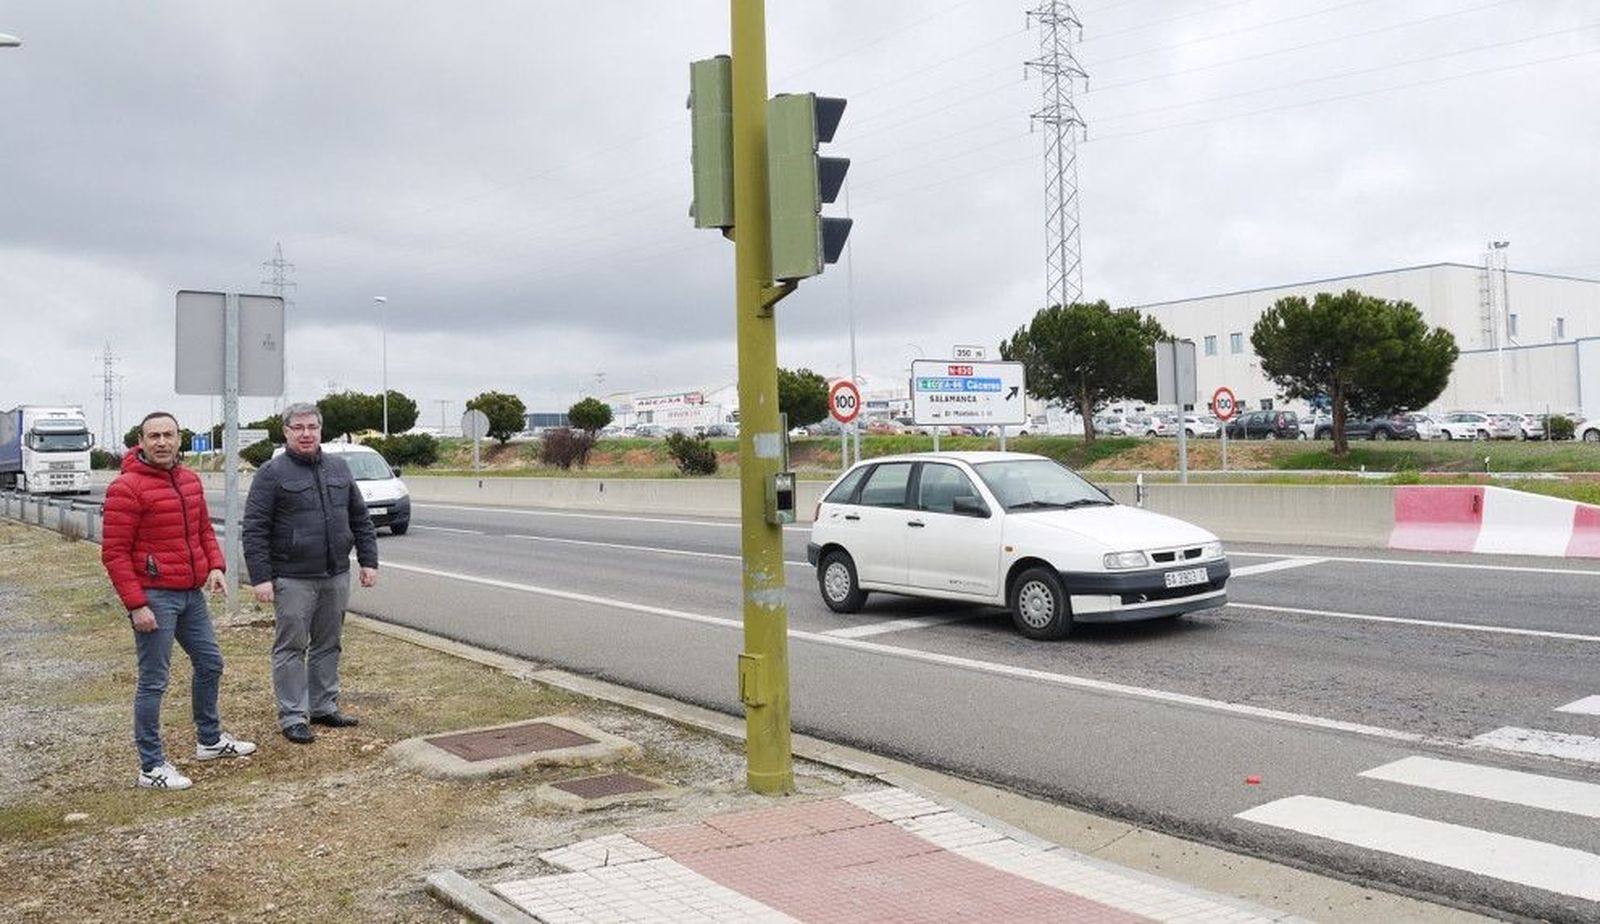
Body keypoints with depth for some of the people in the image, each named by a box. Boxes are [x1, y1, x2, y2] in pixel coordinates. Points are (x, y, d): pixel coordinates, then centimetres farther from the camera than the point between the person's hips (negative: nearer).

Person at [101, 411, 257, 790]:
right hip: (154, 597, -8)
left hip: (191, 593, 8)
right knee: (153, 682, -1)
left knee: (210, 664, 18)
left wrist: (215, 565, 2)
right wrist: (135, 604, -18)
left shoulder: (190, 480, 10)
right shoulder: (127, 488, -13)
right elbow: (114, 553, -14)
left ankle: (210, 739, 36)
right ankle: (152, 767, 9)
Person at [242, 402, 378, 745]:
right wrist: (261, 577, -14)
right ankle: (293, 717, 7)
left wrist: (369, 561, 7)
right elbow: (254, 530, -8)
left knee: (328, 644, 13)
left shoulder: (339, 468, 11)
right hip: (293, 579, -5)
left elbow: (361, 520, 15)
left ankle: (324, 707, 24)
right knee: (292, 647, 0)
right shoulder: (272, 473, -5)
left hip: (336, 576, 5)